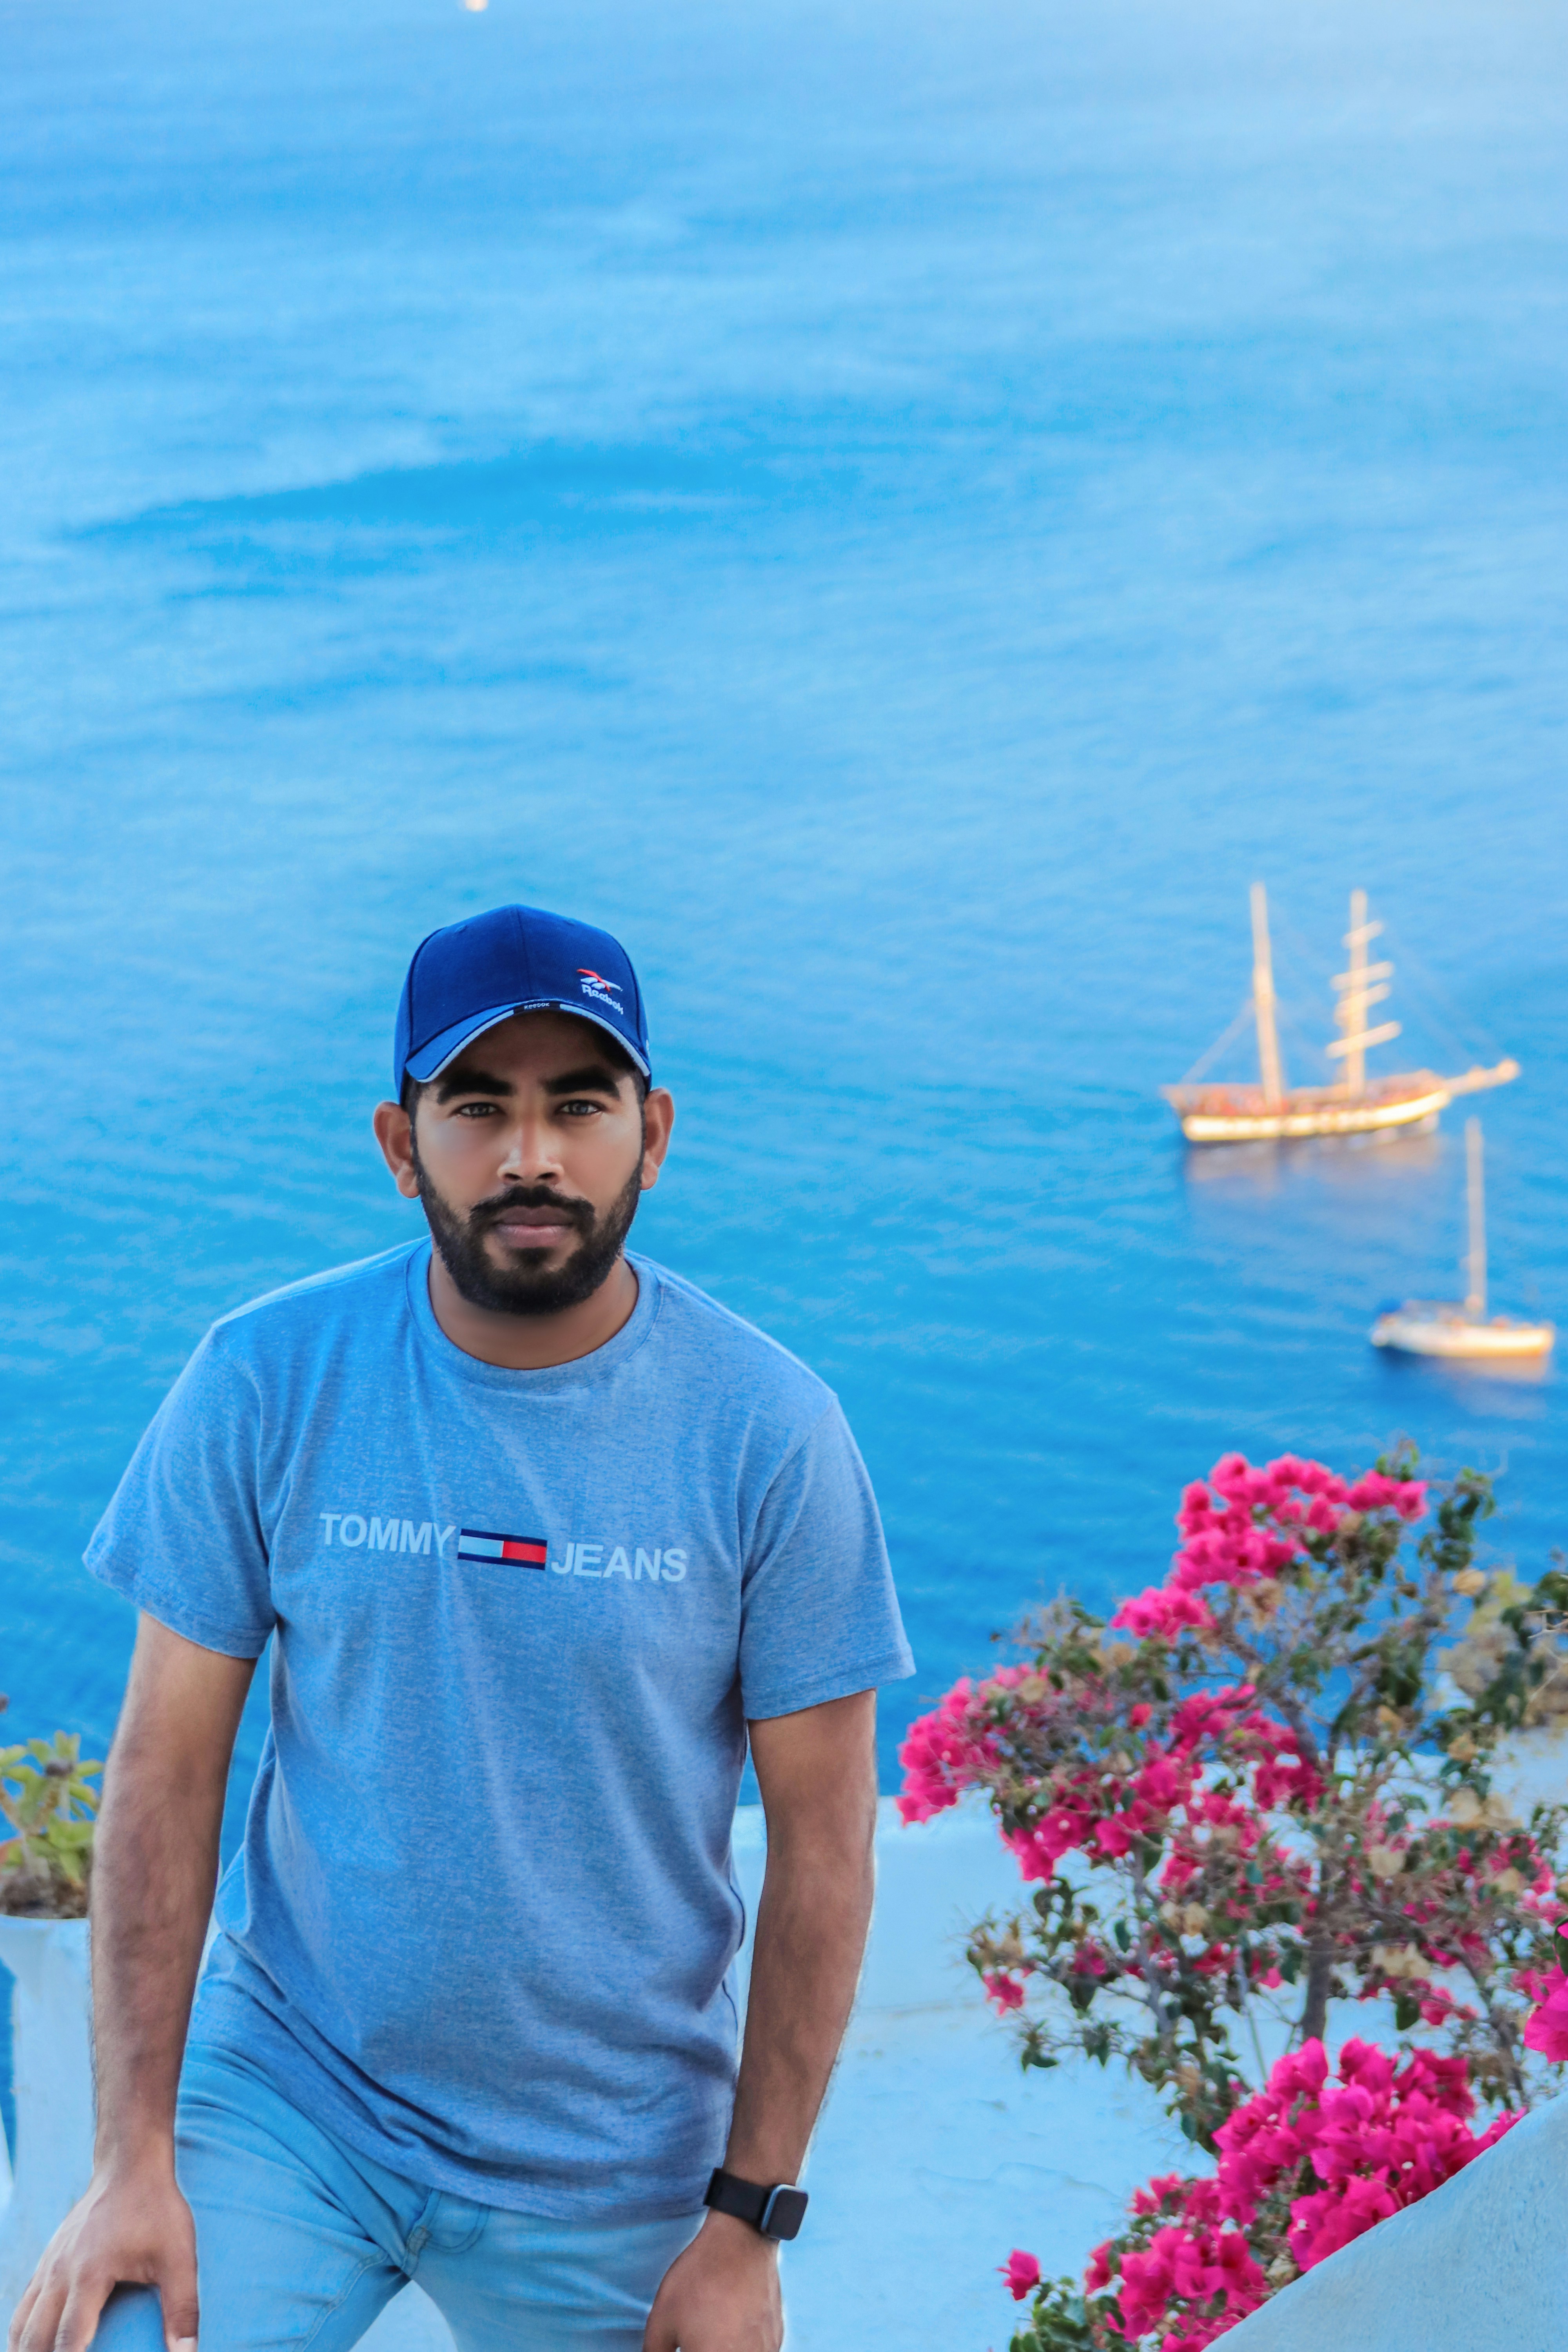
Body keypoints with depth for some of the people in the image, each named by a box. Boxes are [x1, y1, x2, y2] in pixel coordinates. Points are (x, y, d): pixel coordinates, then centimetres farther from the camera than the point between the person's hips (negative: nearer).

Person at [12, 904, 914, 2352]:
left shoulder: (768, 1431, -10)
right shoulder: (265, 1381, -8)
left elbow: (823, 1841, -6)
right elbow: (166, 1772, -5)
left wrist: (749, 2225, -6)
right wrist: (132, 2158, -10)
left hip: (608, 2167, 0)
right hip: (282, 2090, 0)